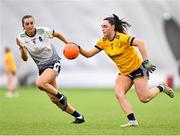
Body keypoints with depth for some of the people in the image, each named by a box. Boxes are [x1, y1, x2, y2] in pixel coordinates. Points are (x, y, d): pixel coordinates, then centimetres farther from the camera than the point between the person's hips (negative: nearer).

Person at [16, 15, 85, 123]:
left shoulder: (43, 31, -11)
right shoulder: (21, 38, -6)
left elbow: (58, 34, 9)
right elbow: (25, 58, -12)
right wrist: (22, 48, -30)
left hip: (54, 63, -5)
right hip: (42, 67, 5)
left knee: (40, 83, -32)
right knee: (54, 99, 3)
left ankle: (61, 97, -8)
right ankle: (78, 116, 14)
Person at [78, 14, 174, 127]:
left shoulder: (121, 37, -22)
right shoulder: (103, 42, -1)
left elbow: (140, 43, -30)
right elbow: (88, 54, -2)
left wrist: (146, 62, -32)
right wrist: (79, 48, -20)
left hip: (137, 68, -6)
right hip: (124, 73, 6)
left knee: (144, 98, -9)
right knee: (119, 93, -18)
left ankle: (161, 88, 21)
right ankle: (132, 121, -15)